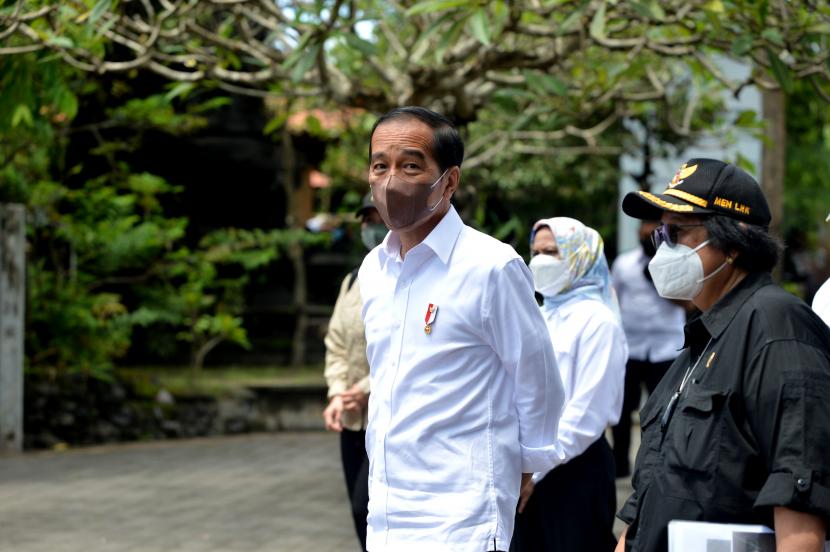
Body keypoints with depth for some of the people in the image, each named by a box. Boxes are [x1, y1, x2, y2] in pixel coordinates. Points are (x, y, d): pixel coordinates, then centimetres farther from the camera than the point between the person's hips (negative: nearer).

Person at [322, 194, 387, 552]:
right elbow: (336, 343, 14)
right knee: (364, 515, 10)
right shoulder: (352, 282, 15)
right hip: (354, 420, 7)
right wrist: (337, 395, -2)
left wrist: (370, 390, -19)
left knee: (368, 508, -17)